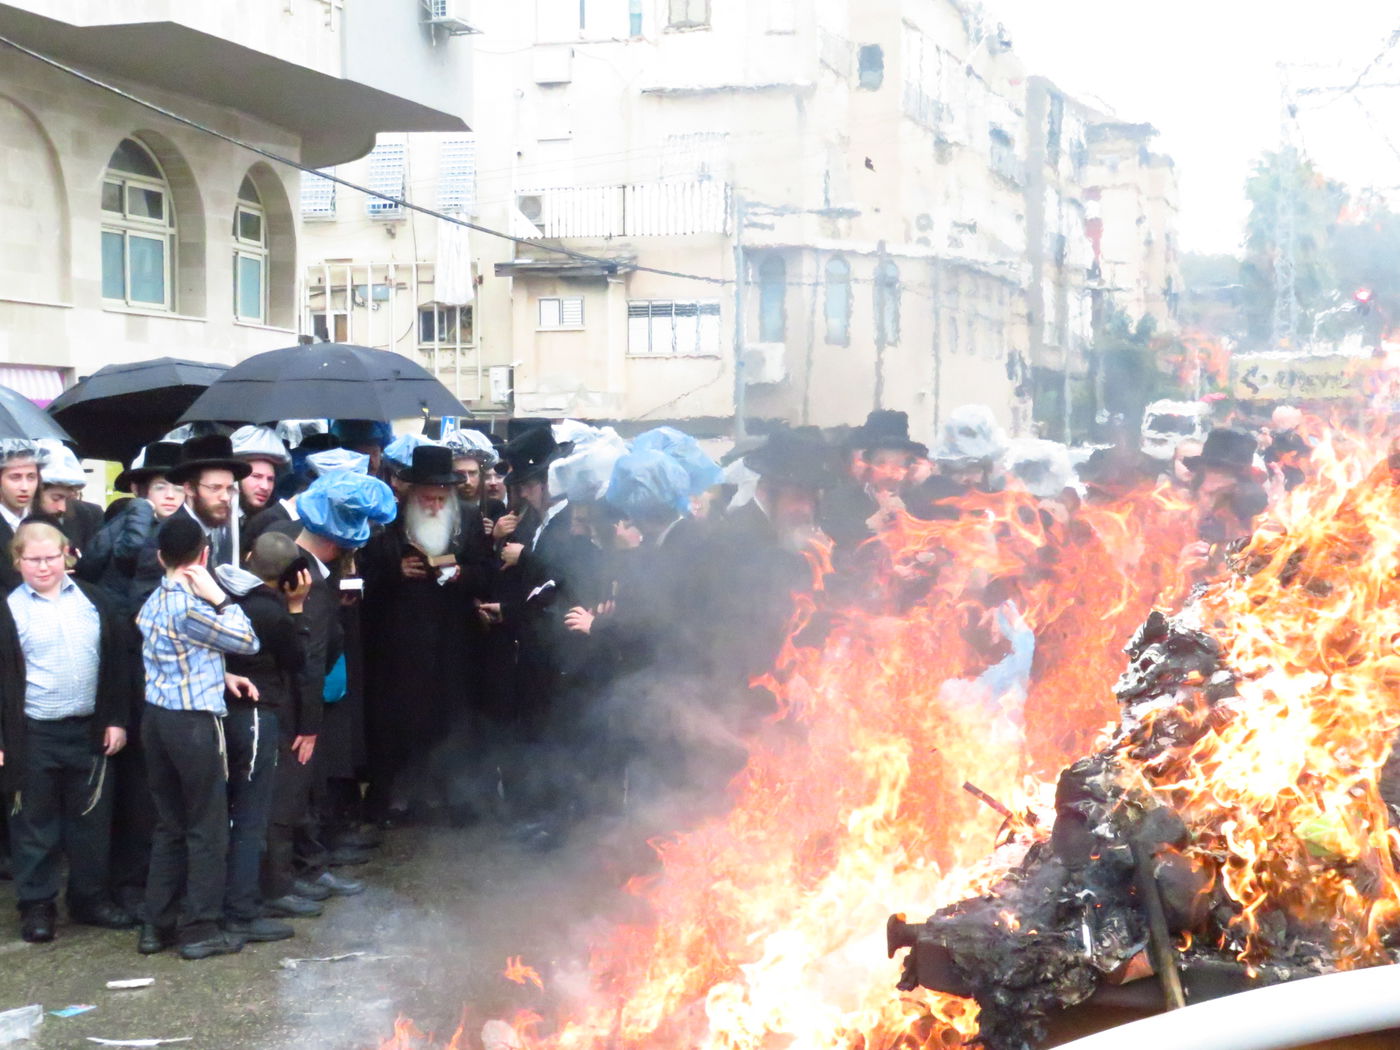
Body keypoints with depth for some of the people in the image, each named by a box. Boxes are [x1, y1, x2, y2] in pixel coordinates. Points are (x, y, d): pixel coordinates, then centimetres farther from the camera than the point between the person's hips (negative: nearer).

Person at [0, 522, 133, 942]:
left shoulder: (93, 601, 5)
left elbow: (116, 663, 9)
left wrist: (116, 719, 4)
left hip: (89, 731, 3)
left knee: (92, 820, 11)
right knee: (34, 823, 6)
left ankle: (90, 899, 25)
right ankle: (36, 906, 18)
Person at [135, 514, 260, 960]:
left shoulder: (153, 603, 8)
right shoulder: (190, 607, -18)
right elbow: (247, 642, -10)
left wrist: (221, 677, 6)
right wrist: (219, 597, -9)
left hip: (158, 719, 8)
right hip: (194, 724, -8)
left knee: (169, 826, 16)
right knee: (207, 829, 3)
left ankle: (158, 924, 20)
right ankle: (200, 929, 8)